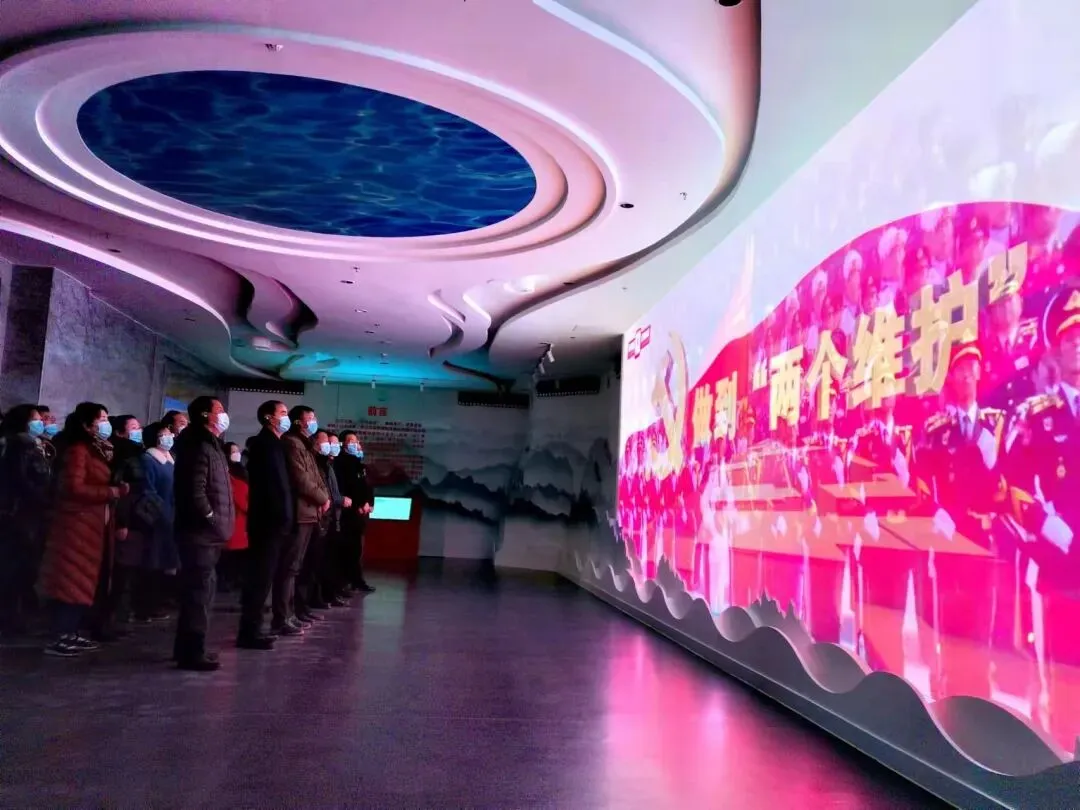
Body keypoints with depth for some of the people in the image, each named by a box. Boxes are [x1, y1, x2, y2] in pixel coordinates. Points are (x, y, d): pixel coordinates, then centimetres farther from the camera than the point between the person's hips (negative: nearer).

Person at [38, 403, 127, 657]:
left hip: (93, 526, 9)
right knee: (70, 581, -5)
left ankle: (72, 633, 20)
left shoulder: (99, 451, 16)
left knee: (84, 582, 12)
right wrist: (113, 492, -16)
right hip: (76, 525, -9)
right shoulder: (77, 450, -11)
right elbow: (74, 488, -20)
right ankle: (59, 638, 0)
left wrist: (117, 490, 0)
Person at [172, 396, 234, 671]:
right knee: (200, 591, -6)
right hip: (201, 532, -10)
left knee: (200, 590, 15)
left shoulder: (210, 446, 18)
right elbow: (195, 492, -24)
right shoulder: (199, 448, -15)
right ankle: (191, 652, 0)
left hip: (207, 532, 10)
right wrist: (212, 520, -15)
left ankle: (188, 648, 25)